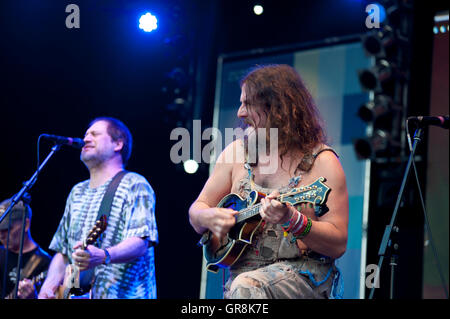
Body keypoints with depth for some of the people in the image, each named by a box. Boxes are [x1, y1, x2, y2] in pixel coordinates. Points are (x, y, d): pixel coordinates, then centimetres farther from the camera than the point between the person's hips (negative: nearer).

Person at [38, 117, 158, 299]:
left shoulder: (133, 185, 0)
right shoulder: (77, 192, 21)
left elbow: (141, 242, -13)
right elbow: (62, 250, 22)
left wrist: (103, 256, -29)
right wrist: (49, 286, 6)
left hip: (122, 294, -6)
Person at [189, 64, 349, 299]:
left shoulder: (321, 162, -4)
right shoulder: (237, 152, 10)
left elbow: (338, 245, -9)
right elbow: (196, 211, 15)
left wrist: (292, 220, -25)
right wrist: (209, 217, -8)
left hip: (303, 273, -4)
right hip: (241, 272, 4)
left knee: (247, 287, -33)